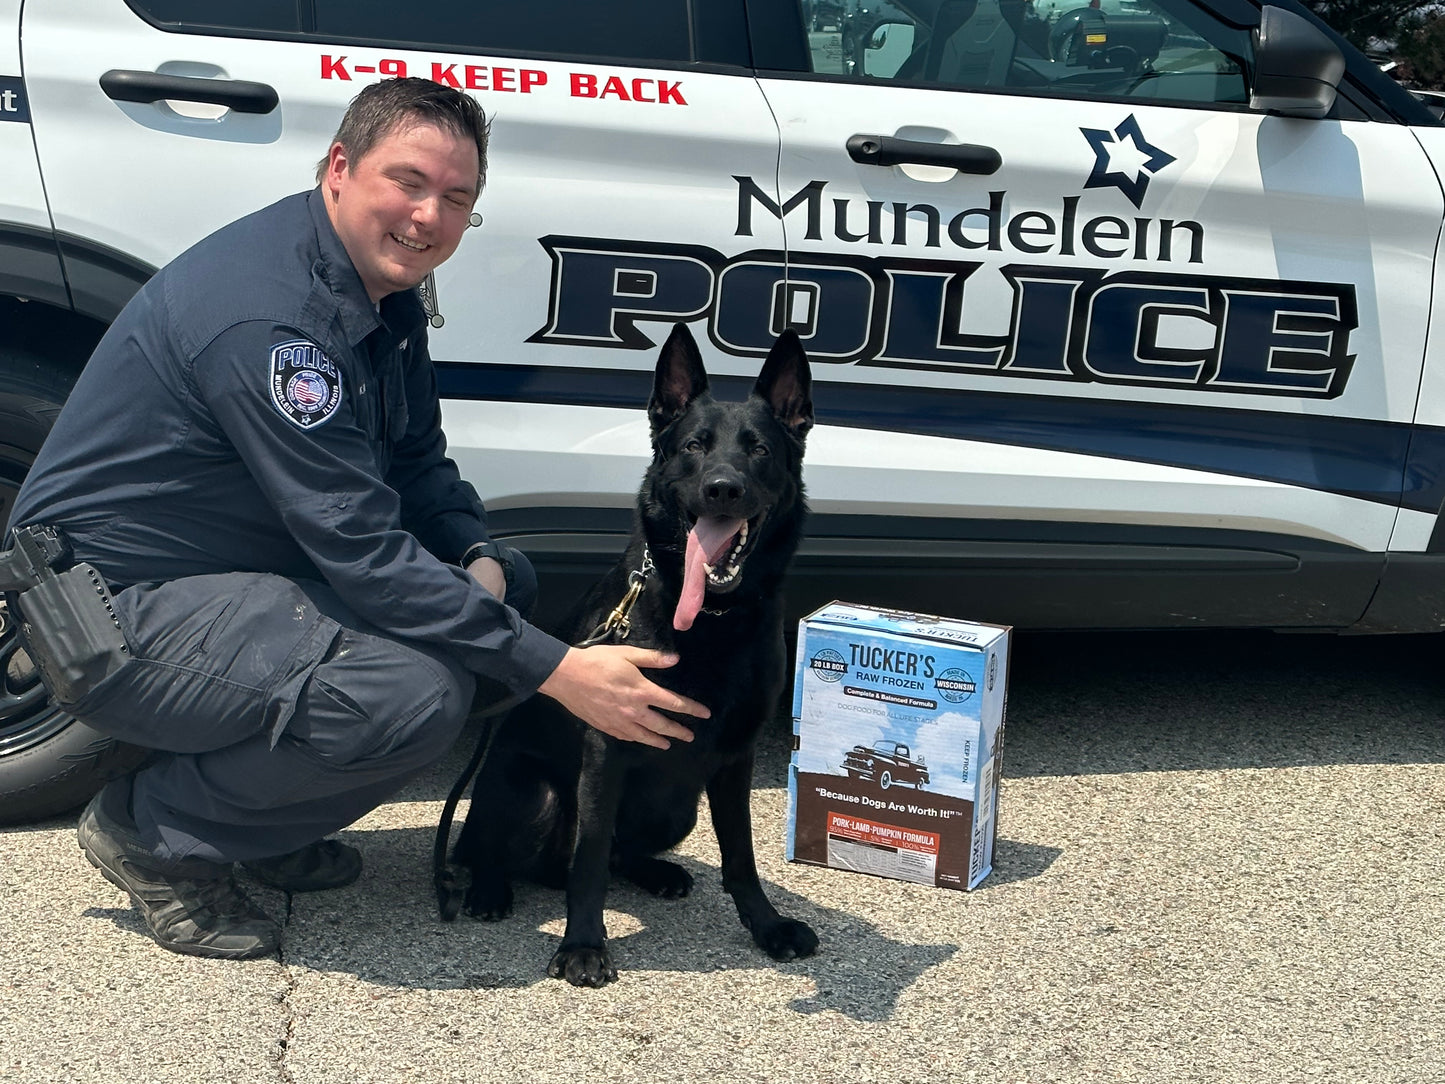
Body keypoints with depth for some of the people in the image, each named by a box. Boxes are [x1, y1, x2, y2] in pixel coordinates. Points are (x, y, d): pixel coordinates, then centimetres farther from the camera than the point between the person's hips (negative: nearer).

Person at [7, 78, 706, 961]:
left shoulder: (384, 287, 4)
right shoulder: (268, 314, -27)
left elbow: (418, 465, 12)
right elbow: (362, 549, -30)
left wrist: (481, 560, -11)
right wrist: (556, 671, -29)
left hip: (246, 571, 10)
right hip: (118, 607, -10)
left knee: (507, 584, 5)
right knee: (416, 692, -29)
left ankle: (261, 821, 10)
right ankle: (154, 832, -5)